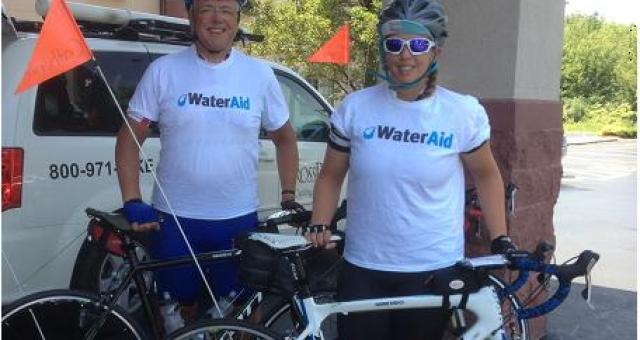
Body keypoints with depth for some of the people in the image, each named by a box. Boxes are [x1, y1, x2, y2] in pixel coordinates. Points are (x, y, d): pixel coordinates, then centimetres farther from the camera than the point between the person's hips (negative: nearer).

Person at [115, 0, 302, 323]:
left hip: (239, 220, 1)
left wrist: (288, 196, 2)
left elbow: (284, 138, 11)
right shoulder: (163, 70, -3)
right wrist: (132, 202, -10)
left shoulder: (259, 74, 1)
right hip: (174, 218, -1)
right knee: (179, 311, 13)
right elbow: (129, 138, 0)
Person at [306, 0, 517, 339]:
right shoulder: (354, 107, -5)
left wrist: (501, 240, 2)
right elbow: (330, 176, 6)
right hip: (363, 267, 1)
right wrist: (318, 227, -7)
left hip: (435, 270, 0)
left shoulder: (464, 113, -7)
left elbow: (486, 175, 7)